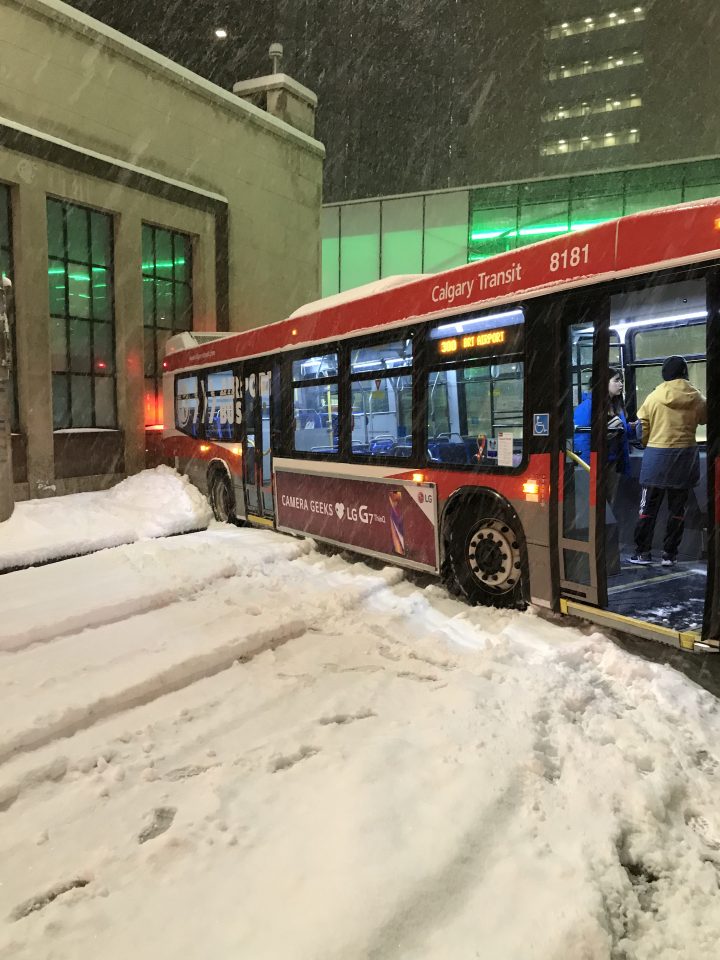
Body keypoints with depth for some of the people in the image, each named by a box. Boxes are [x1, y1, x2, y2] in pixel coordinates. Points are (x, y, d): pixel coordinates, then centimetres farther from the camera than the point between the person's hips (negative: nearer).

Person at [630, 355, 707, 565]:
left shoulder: (654, 396, -4)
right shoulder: (696, 397, 0)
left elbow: (642, 428, -2)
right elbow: (704, 418, 17)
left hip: (657, 456, -1)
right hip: (685, 457, 1)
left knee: (648, 507, 6)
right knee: (677, 509, 9)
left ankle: (643, 552, 8)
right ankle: (669, 554, 11)